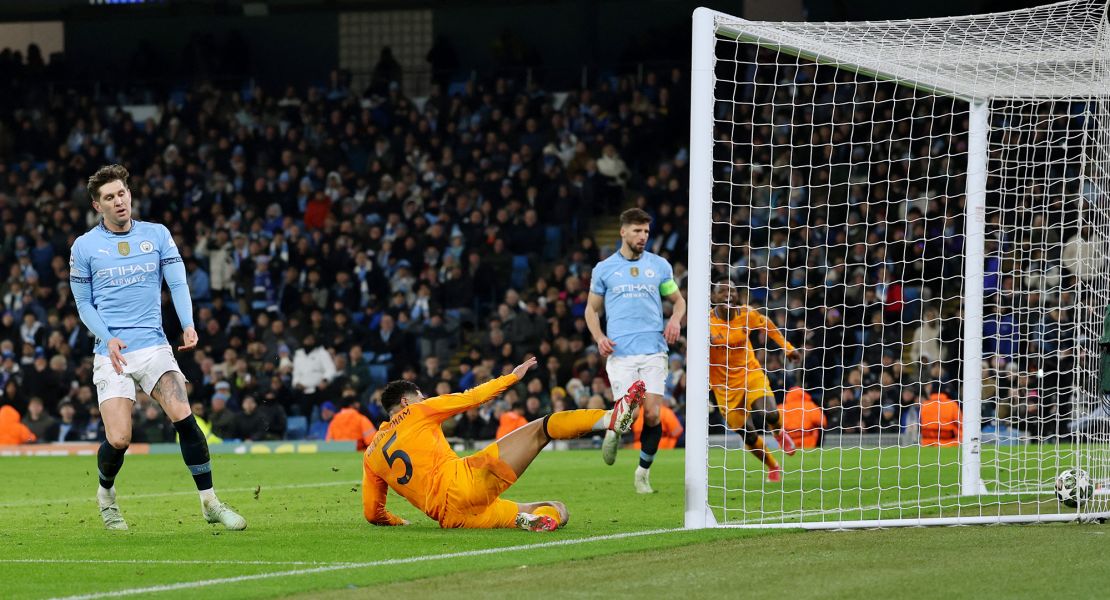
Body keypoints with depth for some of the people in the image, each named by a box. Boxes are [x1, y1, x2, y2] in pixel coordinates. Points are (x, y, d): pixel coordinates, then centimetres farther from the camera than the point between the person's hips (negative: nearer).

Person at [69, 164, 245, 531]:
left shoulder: (157, 235, 7)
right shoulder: (84, 247, 4)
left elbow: (177, 283, 4)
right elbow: (83, 304, 8)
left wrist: (188, 326, -14)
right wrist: (107, 338, -9)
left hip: (153, 346, 1)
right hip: (112, 351, -1)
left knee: (184, 417, -18)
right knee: (118, 440, -11)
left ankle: (210, 503, -8)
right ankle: (106, 494, 22)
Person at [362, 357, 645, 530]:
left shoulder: (371, 455, 23)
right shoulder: (414, 413, 12)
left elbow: (372, 513, 21)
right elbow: (470, 398, 17)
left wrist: (397, 521, 41)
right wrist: (513, 376, 29)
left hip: (450, 516, 5)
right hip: (464, 481, -5)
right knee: (540, 429, -1)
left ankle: (530, 519, -23)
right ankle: (611, 418, -24)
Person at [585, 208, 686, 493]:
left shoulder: (659, 265, 11)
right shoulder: (604, 269, 8)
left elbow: (678, 300, 20)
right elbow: (592, 309, 15)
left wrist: (676, 319, -3)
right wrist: (599, 338, -3)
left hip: (654, 350, 1)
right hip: (620, 352, -1)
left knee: (652, 414, -8)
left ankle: (643, 472, 9)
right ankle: (613, 431, 24)